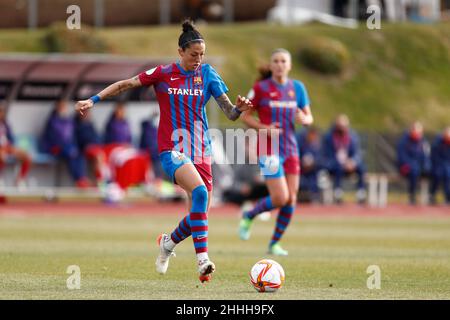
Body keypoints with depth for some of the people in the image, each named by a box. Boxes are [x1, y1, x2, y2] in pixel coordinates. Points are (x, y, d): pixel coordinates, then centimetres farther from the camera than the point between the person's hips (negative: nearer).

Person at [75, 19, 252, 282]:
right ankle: (202, 259, -34)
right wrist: (93, 100, -4)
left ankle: (168, 243, 35)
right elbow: (125, 85, 4)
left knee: (199, 215, 2)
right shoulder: (163, 74, -2)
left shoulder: (208, 74, 3)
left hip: (201, 150, 4)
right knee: (200, 191, -31)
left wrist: (240, 108, -22)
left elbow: (230, 113, 1)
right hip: (172, 149, -4)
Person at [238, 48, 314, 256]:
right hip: (269, 150, -5)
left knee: (291, 200, 0)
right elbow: (244, 116, 0)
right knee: (280, 198, -14)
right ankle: (248, 217, 14)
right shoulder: (260, 88, -6)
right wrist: (264, 128, -16)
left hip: (290, 149, 5)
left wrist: (304, 119, -13)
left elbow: (308, 118, 12)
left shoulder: (297, 88, 6)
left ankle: (274, 243, 16)